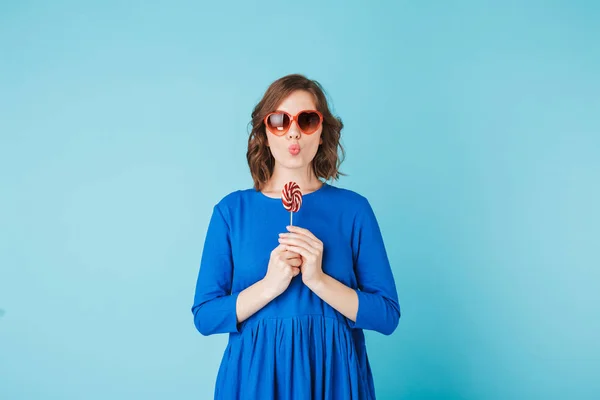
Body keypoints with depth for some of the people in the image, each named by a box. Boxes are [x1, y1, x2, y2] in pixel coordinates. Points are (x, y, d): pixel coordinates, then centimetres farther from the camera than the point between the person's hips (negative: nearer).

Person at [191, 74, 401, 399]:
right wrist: (268, 286, -20)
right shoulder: (231, 209, -2)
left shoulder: (353, 208, -3)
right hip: (254, 373, 0)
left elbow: (387, 315, -6)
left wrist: (318, 280, -19)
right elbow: (205, 316, -5)